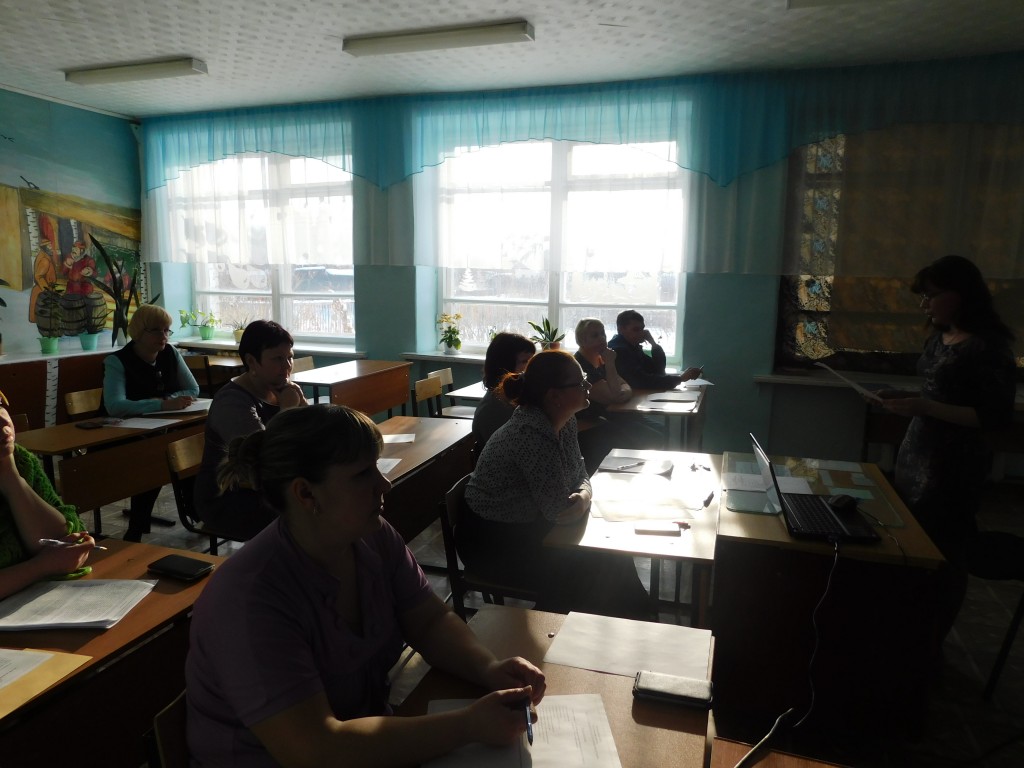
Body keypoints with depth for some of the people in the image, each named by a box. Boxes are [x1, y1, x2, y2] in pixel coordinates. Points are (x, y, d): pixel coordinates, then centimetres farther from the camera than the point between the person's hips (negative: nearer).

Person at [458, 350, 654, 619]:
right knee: (596, 569, -10)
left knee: (612, 551, 0)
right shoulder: (530, 433, -31)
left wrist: (584, 495, -15)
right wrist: (581, 501, -8)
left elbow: (579, 472, 7)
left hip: (531, 525, 8)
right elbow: (559, 510, -28)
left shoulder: (565, 422, -4)